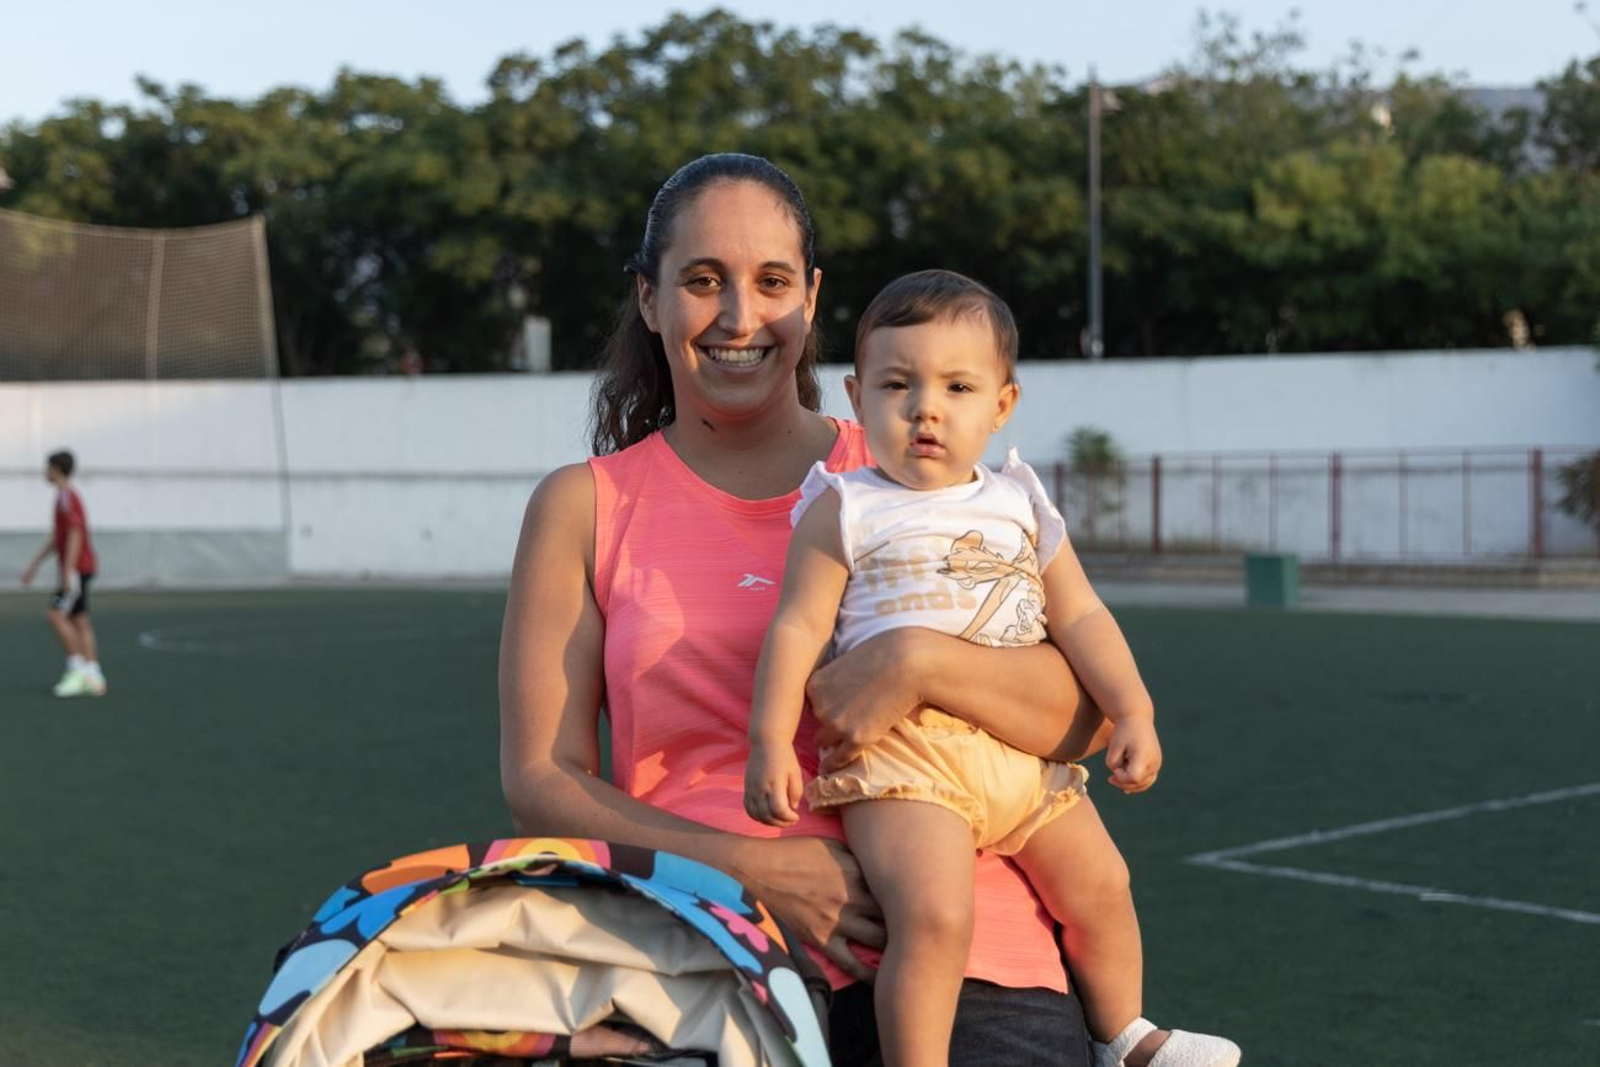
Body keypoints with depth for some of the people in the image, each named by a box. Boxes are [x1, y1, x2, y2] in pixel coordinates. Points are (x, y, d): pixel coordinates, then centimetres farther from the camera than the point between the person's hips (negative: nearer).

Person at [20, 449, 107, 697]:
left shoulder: (67, 497, -13)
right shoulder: (65, 497, 18)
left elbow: (75, 533, -23)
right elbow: (57, 538, 26)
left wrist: (68, 570, -28)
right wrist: (35, 565, 26)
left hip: (77, 568, -10)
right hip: (75, 570, 10)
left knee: (55, 615, -11)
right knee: (79, 621, 5)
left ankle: (77, 669, -9)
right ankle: (94, 679, 2)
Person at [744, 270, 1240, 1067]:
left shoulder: (1022, 508, 13)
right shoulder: (843, 510, -1)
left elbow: (1080, 619, 13)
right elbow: (798, 628, -4)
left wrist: (1133, 712, 3)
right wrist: (770, 743, -12)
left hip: (1022, 753, 6)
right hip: (904, 756, -5)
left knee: (1100, 888, 13)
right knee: (934, 917, -25)